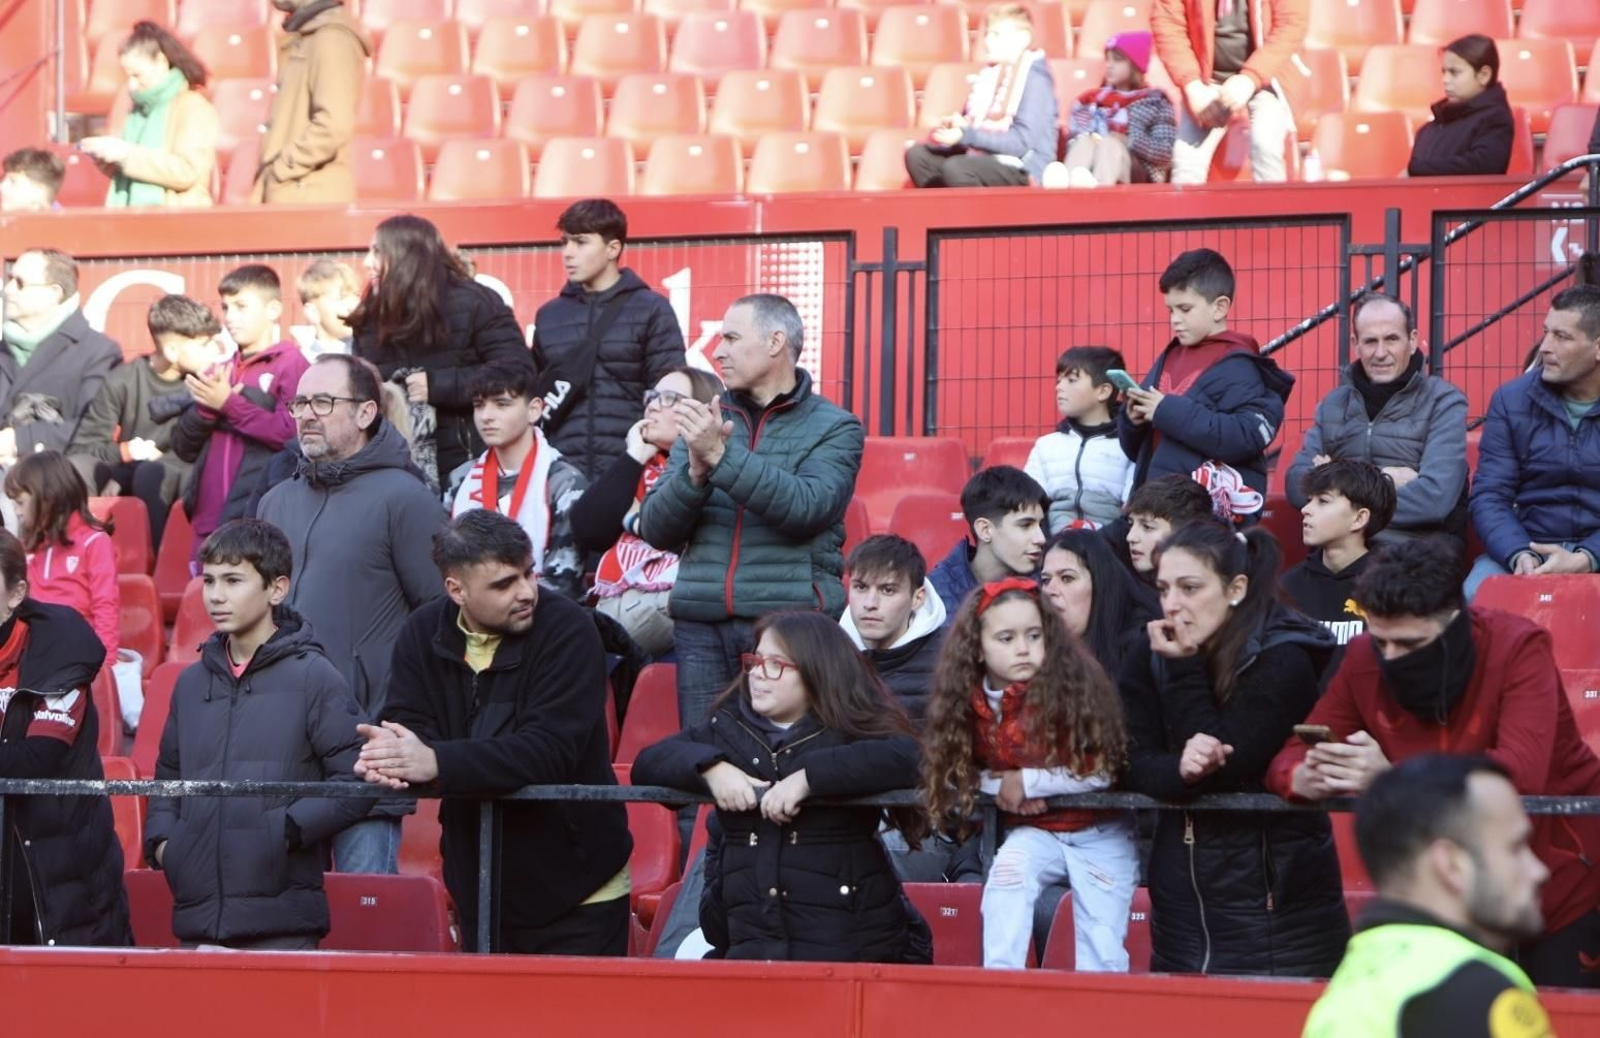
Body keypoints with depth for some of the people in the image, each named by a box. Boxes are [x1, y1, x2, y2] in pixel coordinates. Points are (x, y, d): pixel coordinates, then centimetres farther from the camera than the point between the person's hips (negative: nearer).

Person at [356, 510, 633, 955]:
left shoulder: (566, 629, -15)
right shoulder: (425, 634, 1)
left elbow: (549, 749, -25)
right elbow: (407, 726, -7)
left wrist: (437, 762, -35)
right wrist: (392, 756, -33)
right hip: (479, 891, 4)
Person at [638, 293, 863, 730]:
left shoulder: (834, 428, 4)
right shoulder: (704, 422, 15)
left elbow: (807, 507, -15)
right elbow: (655, 530, 8)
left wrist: (722, 455, -19)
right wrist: (695, 471, -11)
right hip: (702, 627, 4)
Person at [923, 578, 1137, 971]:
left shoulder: (1073, 685, -20)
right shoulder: (970, 702, -7)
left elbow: (1102, 772, -19)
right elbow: (958, 773, 4)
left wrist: (1027, 782, -19)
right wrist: (997, 786, -16)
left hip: (1100, 835, -3)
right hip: (1034, 832, 3)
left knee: (1102, 949, -7)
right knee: (1008, 873, -28)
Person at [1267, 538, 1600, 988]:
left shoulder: (1519, 648, -23)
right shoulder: (1364, 659, -9)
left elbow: (1521, 776, -36)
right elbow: (1292, 757, -6)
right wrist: (1305, 777, -33)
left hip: (1558, 884, -4)